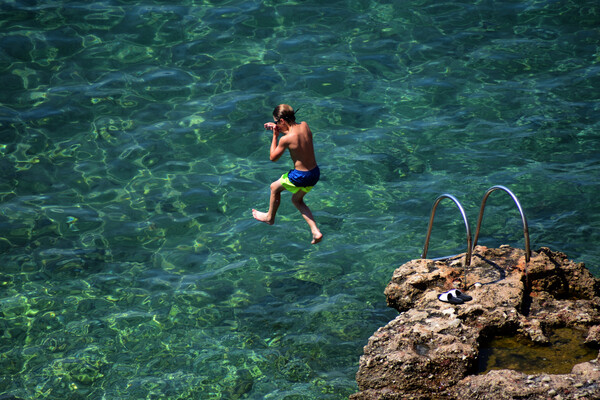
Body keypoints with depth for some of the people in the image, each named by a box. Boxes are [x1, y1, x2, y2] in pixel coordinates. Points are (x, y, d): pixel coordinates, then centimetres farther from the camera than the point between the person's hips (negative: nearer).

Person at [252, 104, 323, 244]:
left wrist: (275, 136, -4)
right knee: (297, 200, 30)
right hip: (315, 173, 7)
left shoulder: (285, 139, -22)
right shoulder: (304, 125, -4)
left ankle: (270, 217, 47)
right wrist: (278, 128, 16)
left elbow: (273, 158, -6)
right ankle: (316, 231, 18)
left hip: (300, 177, -7)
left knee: (275, 187, 23)